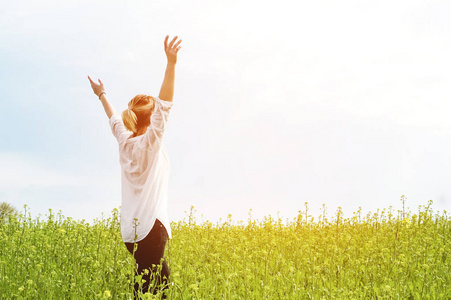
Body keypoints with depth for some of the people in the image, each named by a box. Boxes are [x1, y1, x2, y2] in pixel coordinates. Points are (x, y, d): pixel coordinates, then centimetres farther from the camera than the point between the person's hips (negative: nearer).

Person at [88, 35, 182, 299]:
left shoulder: (125, 142, 11)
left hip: (131, 230, 8)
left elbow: (115, 119, 29)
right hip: (150, 227, -8)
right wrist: (171, 62, -24)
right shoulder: (151, 141, -8)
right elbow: (165, 103, -18)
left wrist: (102, 95, 46)